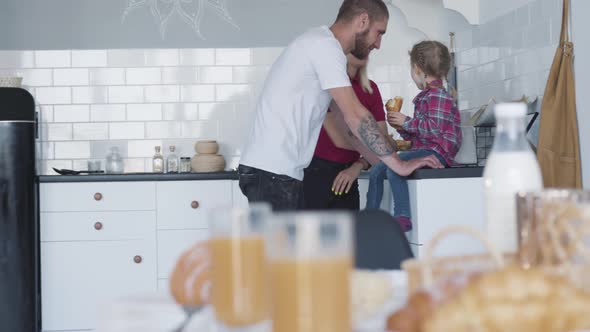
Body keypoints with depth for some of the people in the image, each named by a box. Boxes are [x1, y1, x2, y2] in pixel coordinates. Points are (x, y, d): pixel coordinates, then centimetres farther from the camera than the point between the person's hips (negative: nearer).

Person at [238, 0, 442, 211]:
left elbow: (347, 119, 21)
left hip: (278, 171, 10)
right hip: (273, 172, -10)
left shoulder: (317, 44, 20)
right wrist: (399, 164, -11)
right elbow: (355, 116, -16)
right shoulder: (325, 45, -11)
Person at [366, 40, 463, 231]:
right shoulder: (425, 96, 22)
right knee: (377, 170, 9)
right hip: (422, 149, 11)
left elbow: (434, 128, -22)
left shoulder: (438, 95, -10)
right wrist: (401, 128, 11)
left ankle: (403, 217, -32)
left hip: (436, 151, -11)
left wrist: (406, 122, -13)